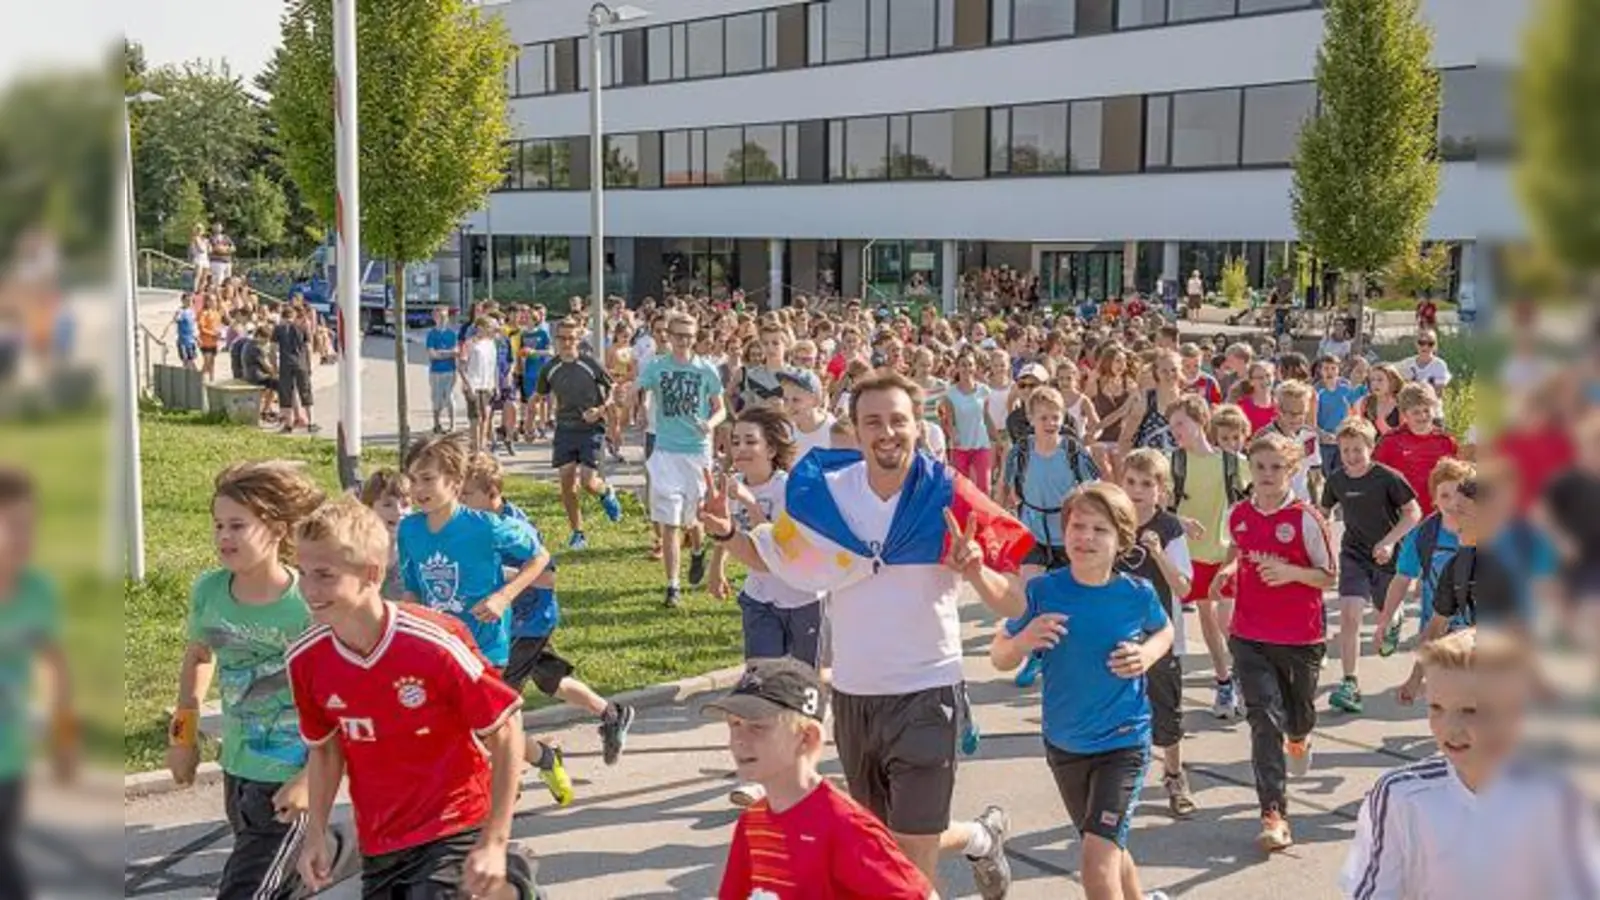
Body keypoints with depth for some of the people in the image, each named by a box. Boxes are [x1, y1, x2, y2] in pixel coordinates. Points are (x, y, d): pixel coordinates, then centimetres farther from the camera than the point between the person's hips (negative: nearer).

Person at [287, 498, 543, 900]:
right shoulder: (305, 660, -8)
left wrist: (494, 842, -15)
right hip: (379, 844, 5)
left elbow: (505, 732, -14)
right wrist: (316, 833, 5)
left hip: (455, 828, -5)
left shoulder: (435, 644, -22)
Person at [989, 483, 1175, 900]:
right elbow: (999, 658, -5)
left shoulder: (1138, 594, -13)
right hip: (1063, 743, 3)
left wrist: (1147, 655, -11)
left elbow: (1165, 631, 10)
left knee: (1097, 856, -17)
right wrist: (1024, 641, -27)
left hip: (1123, 742, -3)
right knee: (1109, 850, 22)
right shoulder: (1043, 591, -13)